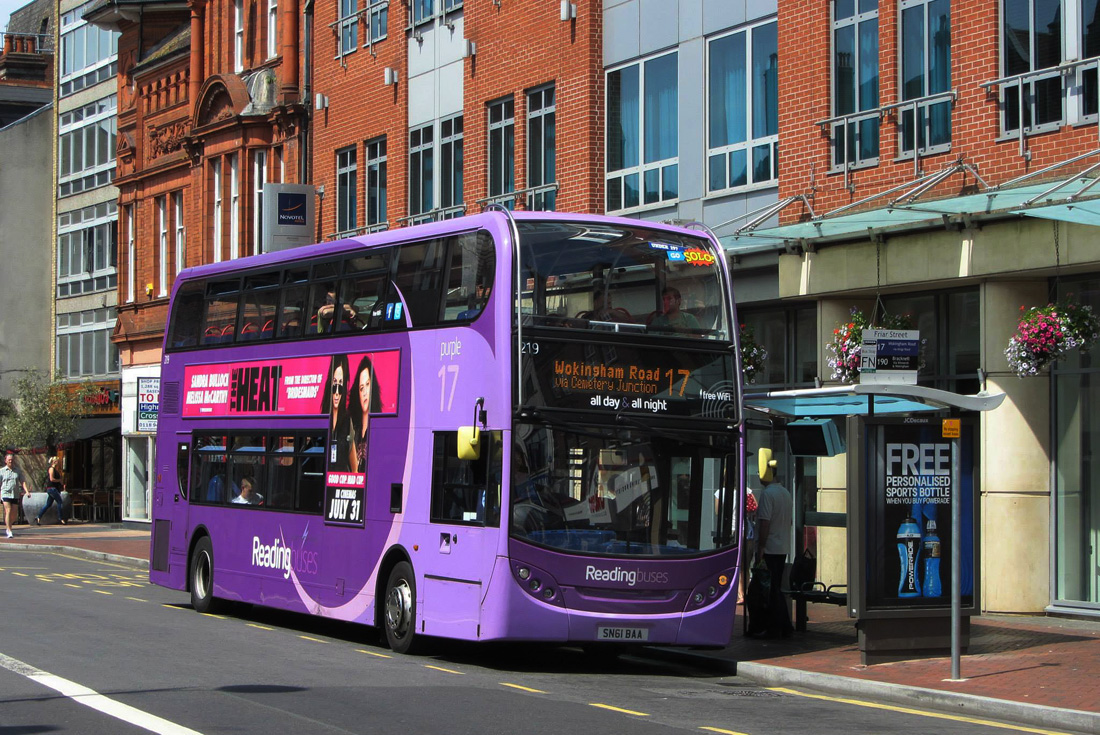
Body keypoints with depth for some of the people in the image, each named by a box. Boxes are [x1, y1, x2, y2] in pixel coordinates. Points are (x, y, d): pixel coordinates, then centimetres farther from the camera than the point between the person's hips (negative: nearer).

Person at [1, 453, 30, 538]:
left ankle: (8, 526, 33)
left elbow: (22, 482, 7)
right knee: (8, 511, -15)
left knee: (15, 514, 5)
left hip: (15, 495, 4)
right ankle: (9, 532, -15)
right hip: (6, 494, -4)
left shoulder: (17, 471, 11)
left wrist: (26, 491, -8)